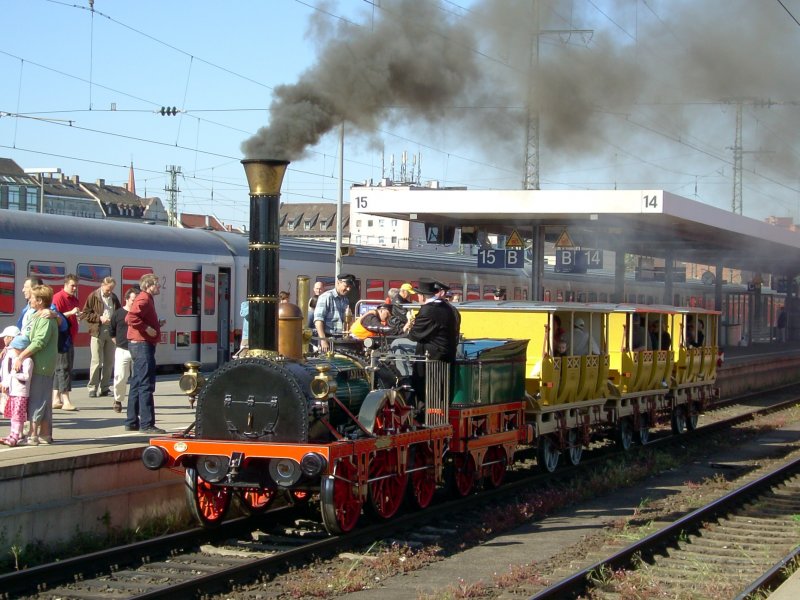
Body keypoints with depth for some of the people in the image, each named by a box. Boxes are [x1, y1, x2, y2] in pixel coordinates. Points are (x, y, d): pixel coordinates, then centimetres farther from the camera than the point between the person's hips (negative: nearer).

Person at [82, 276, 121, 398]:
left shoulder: (114, 297, 13)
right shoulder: (93, 296, -1)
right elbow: (86, 314, -4)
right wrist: (99, 318, -14)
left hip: (111, 332, 5)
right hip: (98, 332, -5)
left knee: (109, 362, 7)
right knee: (96, 361, -7)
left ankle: (105, 388, 15)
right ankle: (92, 388, -1)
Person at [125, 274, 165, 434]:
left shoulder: (146, 299, 19)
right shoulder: (144, 299, -13)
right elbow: (131, 317, -28)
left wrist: (156, 325, 16)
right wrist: (147, 328, -22)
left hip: (138, 344, 11)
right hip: (143, 344, -11)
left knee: (137, 385, 14)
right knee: (146, 385, -10)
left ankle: (132, 422, 18)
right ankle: (147, 424, -11)